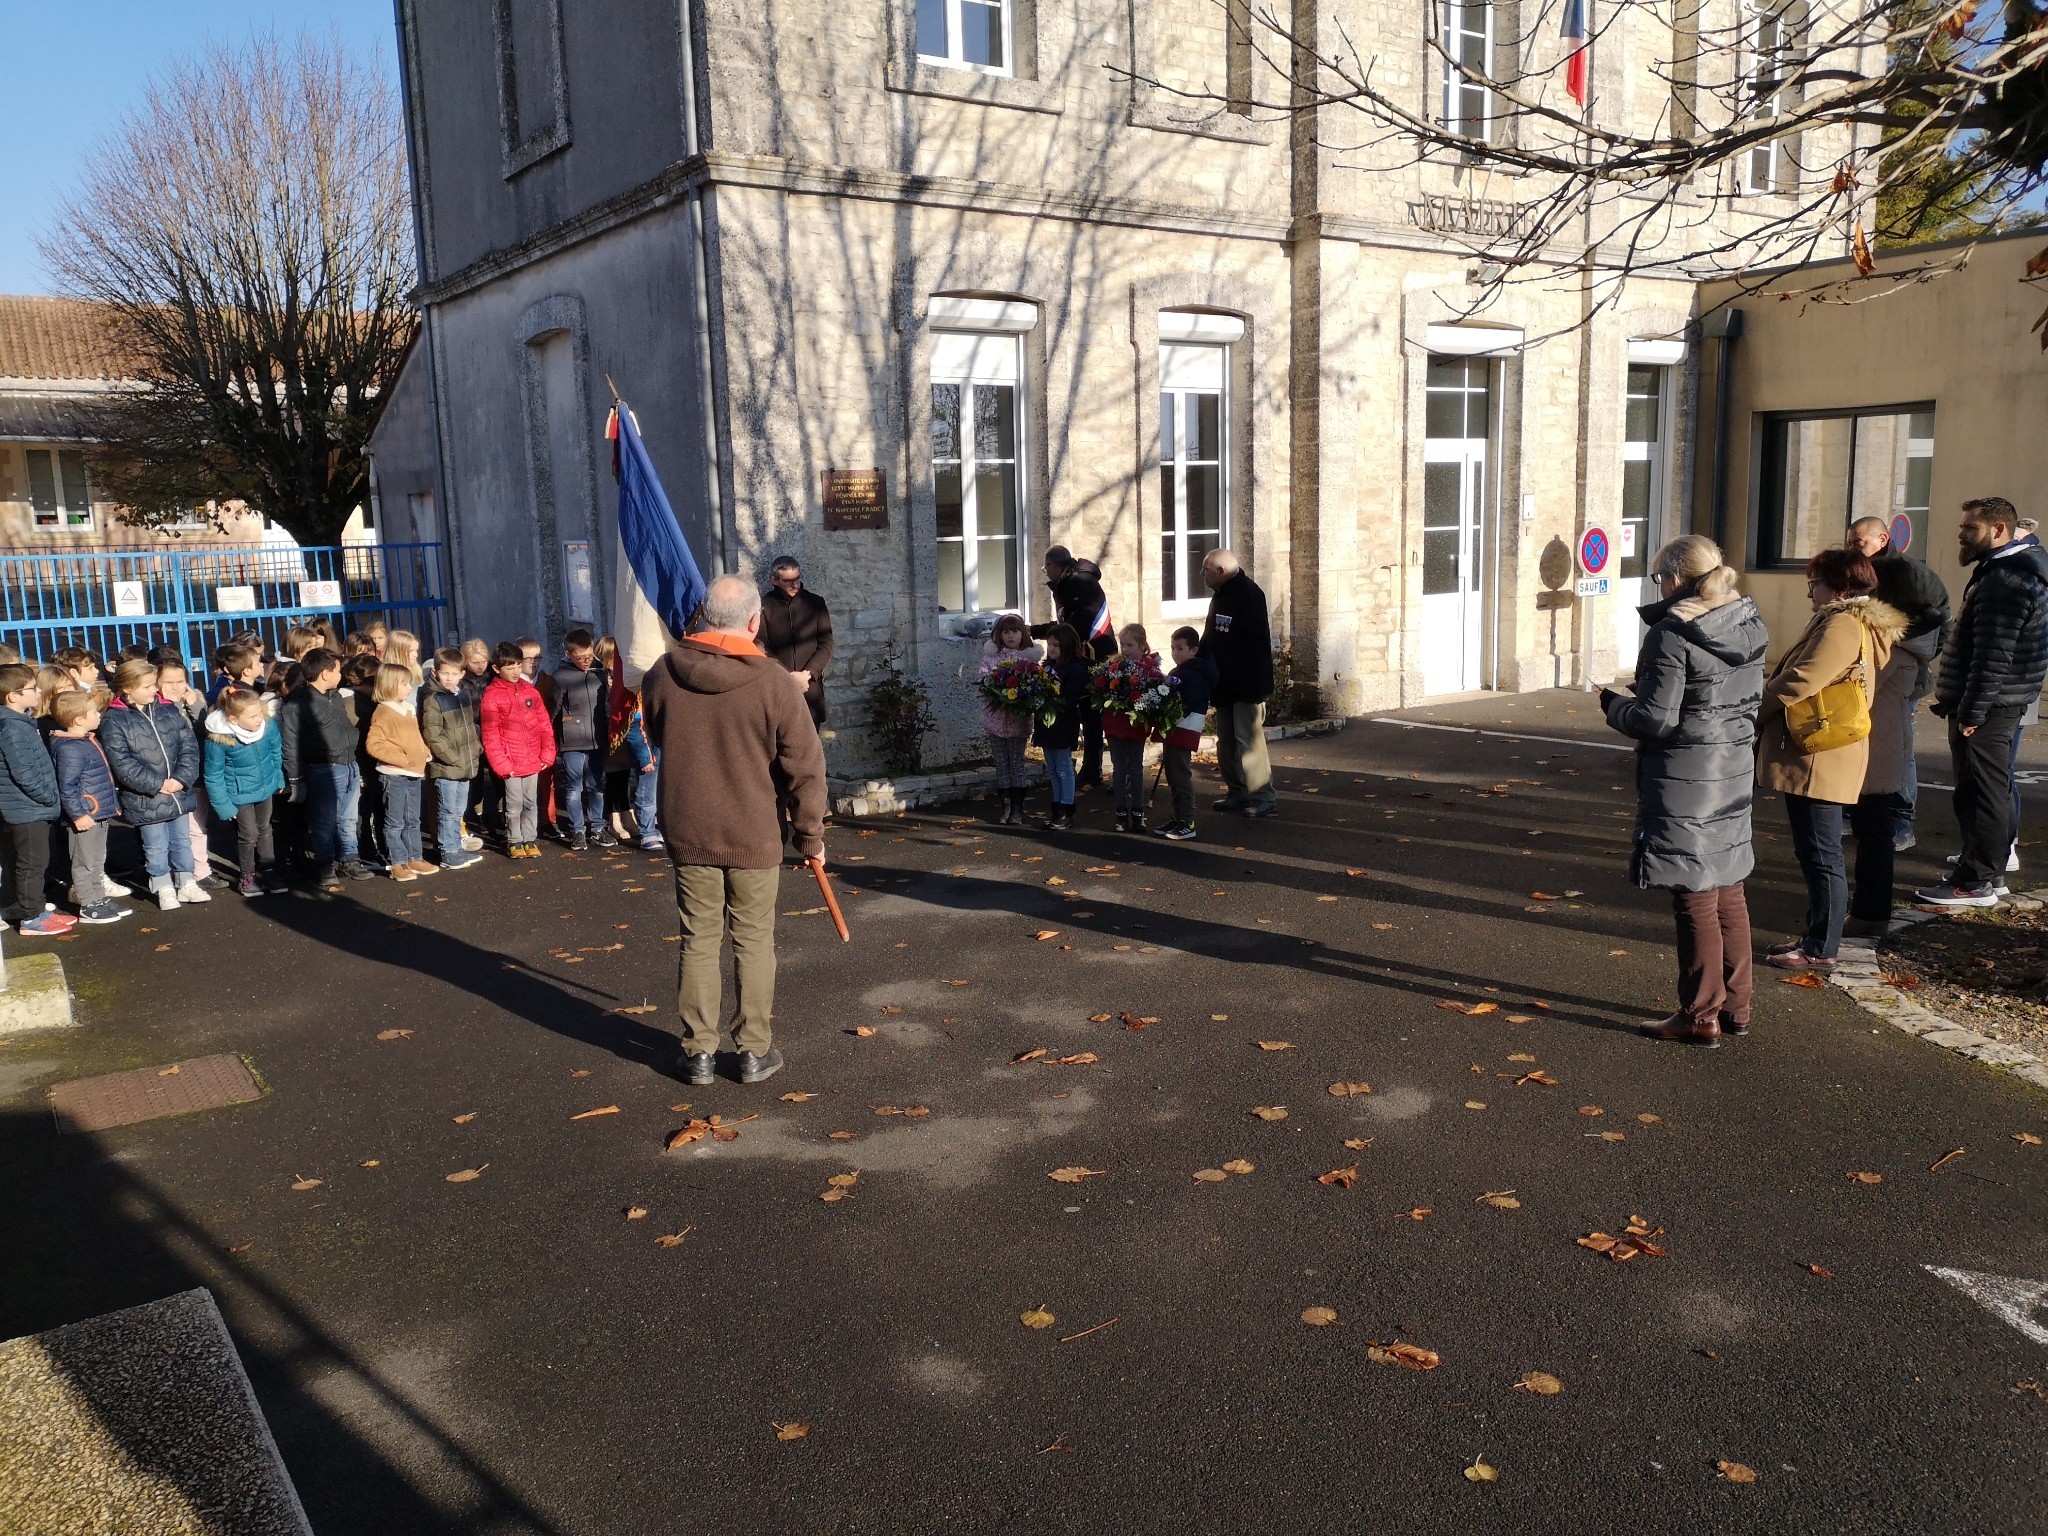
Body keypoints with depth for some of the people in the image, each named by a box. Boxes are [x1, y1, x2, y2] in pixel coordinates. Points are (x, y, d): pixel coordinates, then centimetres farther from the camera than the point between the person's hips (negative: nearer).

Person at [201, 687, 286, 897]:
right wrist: (222, 805, -15)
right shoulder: (218, 739, -29)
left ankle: (268, 870, 35)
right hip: (239, 794, -4)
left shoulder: (269, 725, -21)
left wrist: (278, 779, 11)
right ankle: (247, 876, 25)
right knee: (248, 834, 4)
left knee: (264, 829, 19)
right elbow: (213, 775, -17)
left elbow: (276, 752, 0)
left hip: (265, 787, 4)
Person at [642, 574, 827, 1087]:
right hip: (755, 833, -2)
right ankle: (755, 1052, 17)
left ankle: (699, 1052, 17)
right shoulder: (773, 682, -14)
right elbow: (805, 768, -9)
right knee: (754, 941, 10)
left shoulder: (661, 674, -4)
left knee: (699, 940, 12)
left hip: (686, 830, 3)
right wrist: (810, 835, 1)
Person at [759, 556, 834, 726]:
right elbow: (762, 649, -3)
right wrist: (788, 677, -12)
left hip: (810, 686, 2)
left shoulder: (815, 603, 7)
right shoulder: (764, 605, 1)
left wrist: (807, 674, -9)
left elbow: (826, 645, 5)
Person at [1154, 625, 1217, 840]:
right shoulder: (1178, 671, 16)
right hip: (1173, 730, 10)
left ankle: (1187, 823, -5)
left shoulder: (1193, 675, -15)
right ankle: (1178, 819, 23)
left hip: (1184, 731, -10)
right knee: (1173, 776, 15)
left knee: (1181, 776, -8)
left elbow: (1186, 706, -23)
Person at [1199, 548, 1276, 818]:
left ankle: (1264, 796, -1)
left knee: (1249, 740, -8)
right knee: (1227, 742, 13)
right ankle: (1237, 793, 23)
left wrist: (1252, 682, -25)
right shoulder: (1220, 596, 15)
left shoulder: (1248, 594, -15)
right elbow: (1209, 639, 22)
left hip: (1246, 684, -10)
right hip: (1225, 684, 10)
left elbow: (1256, 642, -22)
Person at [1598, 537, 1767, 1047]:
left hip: (1684, 781, -8)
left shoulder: (1673, 634, -18)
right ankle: (1735, 1005, 27)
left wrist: (1614, 704, 0)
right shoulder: (1749, 626, 7)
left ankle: (1701, 1017, 10)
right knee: (1728, 891, 17)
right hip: (1735, 775, 8)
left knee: (1695, 899, 1)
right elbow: (1750, 700, 14)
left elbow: (1656, 719, -19)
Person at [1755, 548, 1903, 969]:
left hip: (1817, 759, -11)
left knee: (1820, 855, -3)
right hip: (1813, 758, 11)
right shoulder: (1857, 623, 18)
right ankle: (1815, 936, 25)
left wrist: (1756, 712, -8)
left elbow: (1800, 682, -23)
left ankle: (1821, 949, 3)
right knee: (1814, 853, 16)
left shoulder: (1842, 626, -16)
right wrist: (1764, 714, 10)